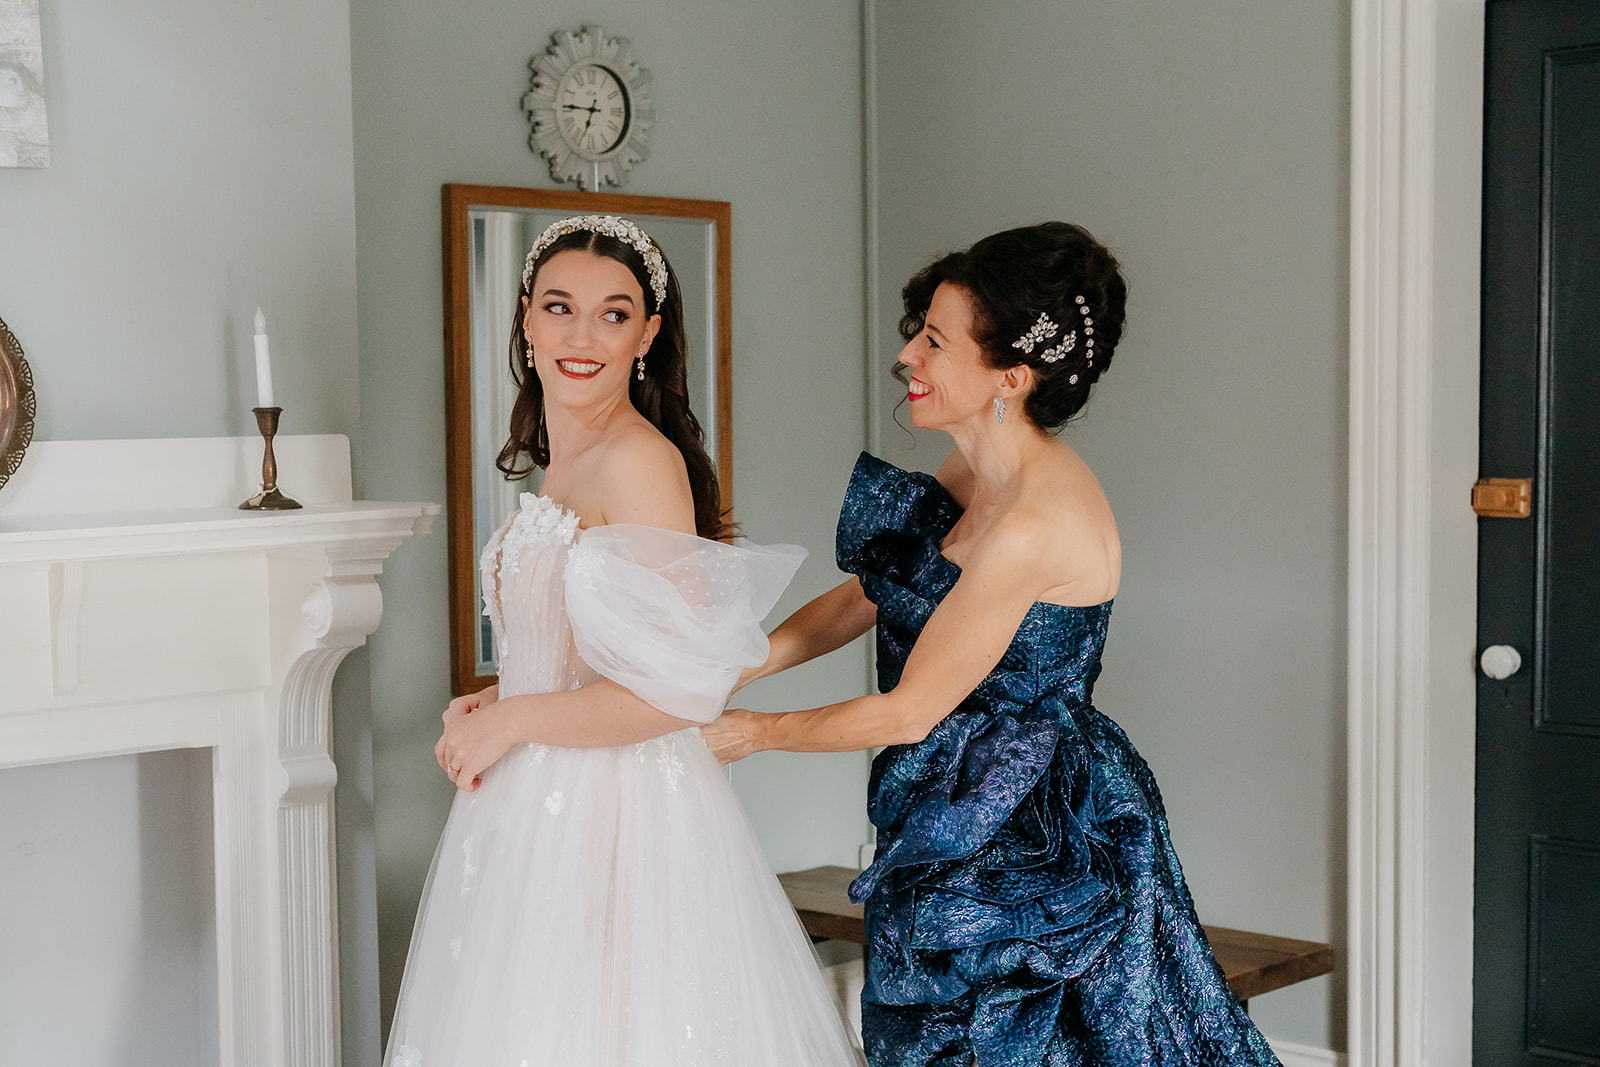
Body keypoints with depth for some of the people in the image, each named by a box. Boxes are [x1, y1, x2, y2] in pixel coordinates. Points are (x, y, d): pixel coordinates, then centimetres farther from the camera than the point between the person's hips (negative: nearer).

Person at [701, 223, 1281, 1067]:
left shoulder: (1034, 527, -27)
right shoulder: (979, 475, 1)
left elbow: (907, 712, -18)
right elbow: (861, 599, 11)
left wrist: (759, 732, -4)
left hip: (1026, 840, -9)